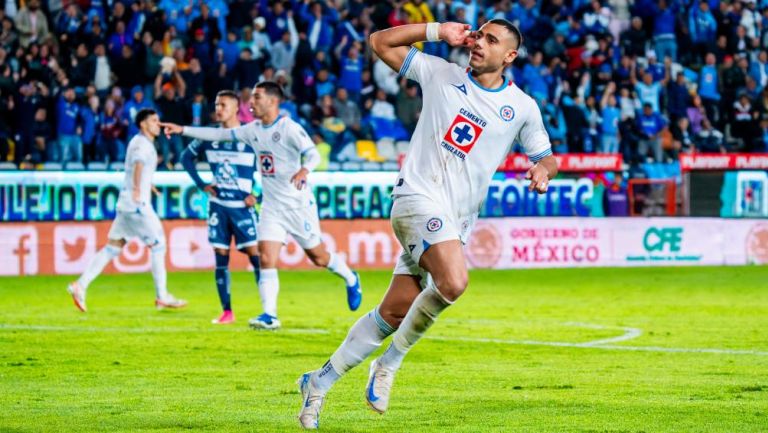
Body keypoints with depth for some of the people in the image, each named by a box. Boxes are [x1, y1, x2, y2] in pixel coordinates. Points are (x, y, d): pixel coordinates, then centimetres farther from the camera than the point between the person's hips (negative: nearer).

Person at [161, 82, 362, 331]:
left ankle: (351, 280, 35)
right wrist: (182, 130, 4)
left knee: (318, 257, 7)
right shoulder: (253, 130, 5)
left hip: (298, 204, -5)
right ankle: (270, 316, -13)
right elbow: (220, 134, 10)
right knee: (266, 259, -10)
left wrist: (304, 170, -42)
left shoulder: (289, 128, -14)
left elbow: (313, 154, -20)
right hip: (272, 206, 5)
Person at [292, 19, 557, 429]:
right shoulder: (441, 74, 6)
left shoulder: (522, 107, 9)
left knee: (394, 313, 2)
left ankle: (320, 382, 16)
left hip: (456, 221, 4)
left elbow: (546, 156, 18)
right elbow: (381, 42, 10)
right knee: (453, 281, -29)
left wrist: (543, 170, -5)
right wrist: (438, 31, 2)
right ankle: (389, 364, -10)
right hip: (419, 196, -4)